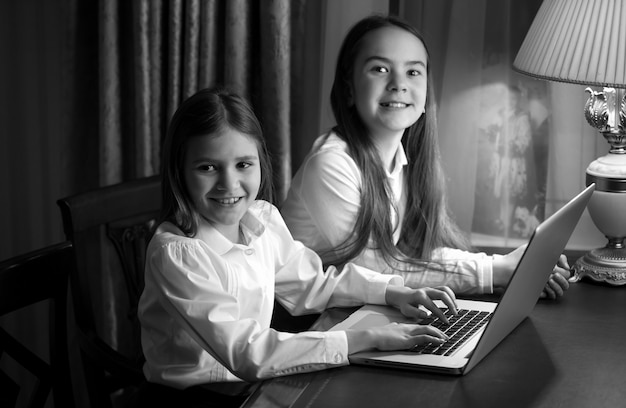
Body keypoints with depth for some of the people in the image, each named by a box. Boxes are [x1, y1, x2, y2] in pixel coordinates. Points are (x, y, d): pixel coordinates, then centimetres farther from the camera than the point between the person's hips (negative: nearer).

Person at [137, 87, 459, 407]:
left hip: (255, 381, 6)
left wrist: (394, 293, 1)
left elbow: (310, 283, 16)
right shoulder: (175, 253, -22)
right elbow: (246, 354, -27)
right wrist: (368, 338, -27)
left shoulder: (262, 217, -1)